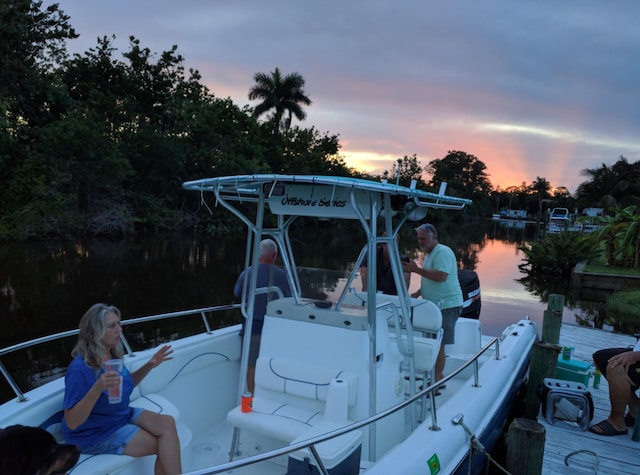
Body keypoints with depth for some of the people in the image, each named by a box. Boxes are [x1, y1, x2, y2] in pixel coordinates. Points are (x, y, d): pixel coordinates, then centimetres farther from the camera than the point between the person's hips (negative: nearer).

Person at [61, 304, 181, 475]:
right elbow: (71, 422, -27)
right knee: (164, 444, -13)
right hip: (94, 434, -7)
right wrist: (98, 387, -41)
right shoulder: (80, 369, -26)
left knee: (167, 423, -14)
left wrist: (149, 366, -1)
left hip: (122, 416, 7)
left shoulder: (113, 355, -3)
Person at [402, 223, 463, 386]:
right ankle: (437, 377, 22)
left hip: (446, 306, -10)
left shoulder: (443, 252, -13)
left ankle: (436, 381, 1)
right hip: (435, 305, 10)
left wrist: (417, 269, -21)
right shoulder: (430, 254, 19)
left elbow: (441, 276, -27)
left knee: (438, 345, -7)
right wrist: (417, 293, 15)